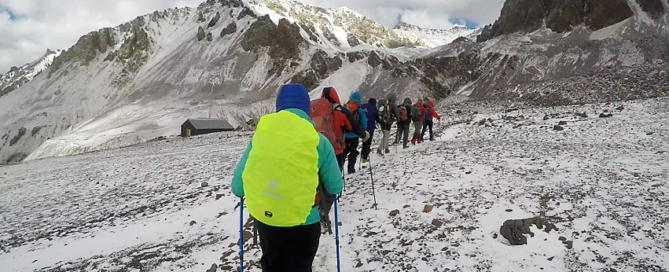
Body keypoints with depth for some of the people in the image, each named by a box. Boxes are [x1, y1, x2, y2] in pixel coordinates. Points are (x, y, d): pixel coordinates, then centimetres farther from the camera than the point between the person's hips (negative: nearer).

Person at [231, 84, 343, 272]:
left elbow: (237, 187, -2)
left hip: (264, 219, 3)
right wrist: (320, 182, 21)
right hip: (302, 222, -2)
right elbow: (335, 187, -2)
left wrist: (246, 191, 21)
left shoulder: (261, 134, -7)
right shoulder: (318, 141, -12)